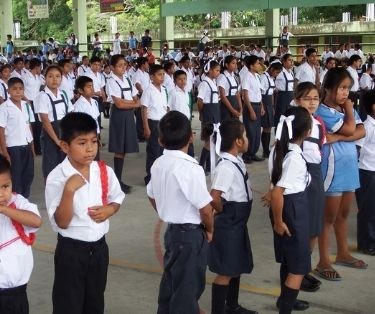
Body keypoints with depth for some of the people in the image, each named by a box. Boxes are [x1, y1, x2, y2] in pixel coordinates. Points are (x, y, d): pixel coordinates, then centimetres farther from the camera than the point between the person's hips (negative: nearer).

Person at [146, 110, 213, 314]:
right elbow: (205, 208, -20)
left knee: (170, 283, 21)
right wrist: (209, 230, -3)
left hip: (171, 230, 8)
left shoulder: (158, 164, 1)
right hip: (190, 234, -8)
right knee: (188, 289, 4)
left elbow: (152, 197, 14)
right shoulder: (191, 168, -23)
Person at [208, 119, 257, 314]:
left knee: (237, 267, 21)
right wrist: (223, 212, -14)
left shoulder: (237, 161, 5)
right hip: (228, 225, -9)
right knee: (225, 272, 0)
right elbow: (214, 198, -32)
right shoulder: (226, 166, -25)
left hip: (238, 223, 10)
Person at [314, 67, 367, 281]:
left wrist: (338, 137, -20)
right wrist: (349, 110, -6)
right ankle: (324, 262, 10)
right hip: (333, 167, -7)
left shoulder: (347, 108, 8)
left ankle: (343, 253, 33)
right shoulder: (323, 111, -15)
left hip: (349, 165, 7)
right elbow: (349, 129, -22)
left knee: (344, 214, 19)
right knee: (330, 216, 1)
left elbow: (361, 131, -6)